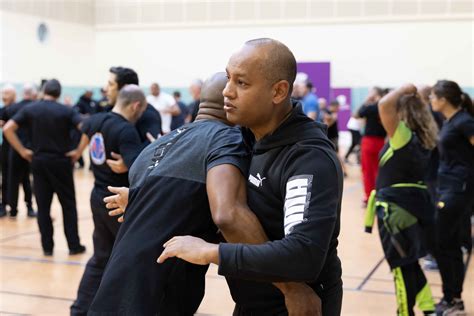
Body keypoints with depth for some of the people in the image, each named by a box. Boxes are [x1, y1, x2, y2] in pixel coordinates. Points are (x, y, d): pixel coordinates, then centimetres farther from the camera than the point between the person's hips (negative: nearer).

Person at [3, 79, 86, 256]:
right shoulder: (66, 111, -2)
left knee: (43, 206, 8)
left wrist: (22, 151, -1)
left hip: (38, 161, 2)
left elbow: (8, 129, -6)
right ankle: (74, 245, 9)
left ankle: (47, 246, 10)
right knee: (68, 204, 8)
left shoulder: (30, 109, 2)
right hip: (61, 161, -1)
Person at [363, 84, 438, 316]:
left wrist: (404, 90, -17)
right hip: (415, 205, 9)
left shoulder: (404, 136, -20)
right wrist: (414, 97, 13)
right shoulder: (422, 139, 4)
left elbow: (384, 105, -31)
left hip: (397, 209, -9)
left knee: (402, 266, 5)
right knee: (409, 262, 22)